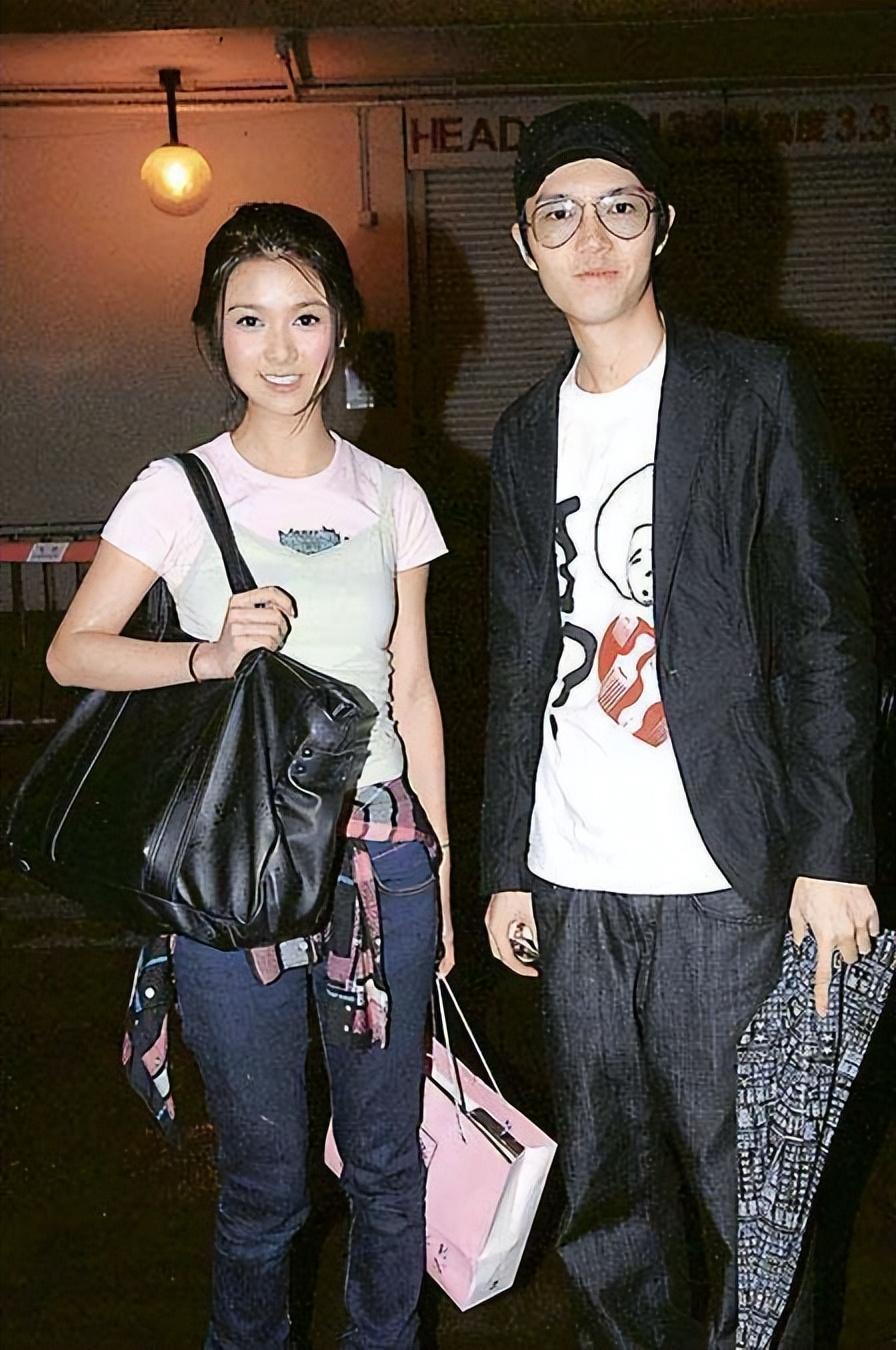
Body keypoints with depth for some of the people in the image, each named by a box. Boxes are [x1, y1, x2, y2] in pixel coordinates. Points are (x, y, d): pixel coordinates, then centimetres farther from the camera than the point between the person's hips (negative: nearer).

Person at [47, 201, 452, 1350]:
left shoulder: (390, 498, 5)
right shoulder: (180, 491, -2)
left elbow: (413, 692, 9)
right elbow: (70, 652, 0)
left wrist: (442, 863, 10)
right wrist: (207, 657, -18)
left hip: (380, 850, 2)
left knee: (386, 1162, 14)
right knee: (263, 1177, 11)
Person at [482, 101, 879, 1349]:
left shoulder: (757, 390, -1)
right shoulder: (526, 434, 13)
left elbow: (826, 630, -5)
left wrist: (830, 853, -10)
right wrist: (504, 867, 12)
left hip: (724, 873, -4)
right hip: (574, 881, 4)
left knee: (739, 1186, 6)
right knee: (606, 1189, 14)